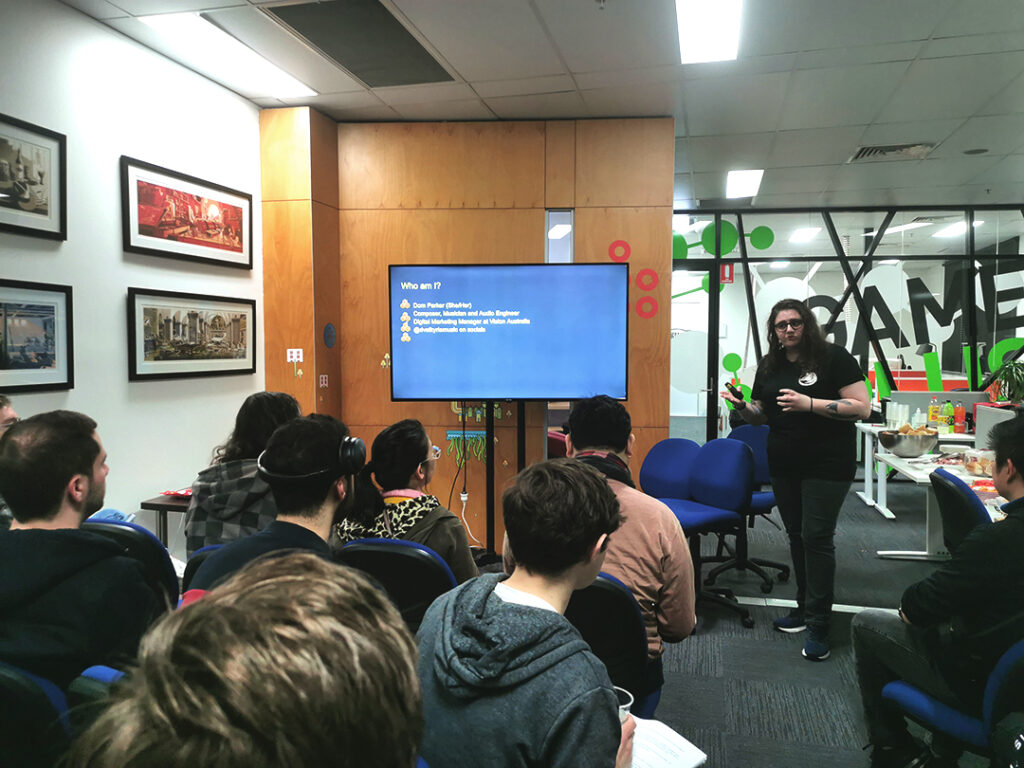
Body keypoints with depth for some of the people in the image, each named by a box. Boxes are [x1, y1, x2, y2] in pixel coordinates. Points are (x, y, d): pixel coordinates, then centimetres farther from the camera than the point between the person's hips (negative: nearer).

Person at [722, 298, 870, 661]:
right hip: (784, 464, 6)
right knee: (796, 535, 14)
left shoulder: (834, 358, -9)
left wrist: (809, 403, -25)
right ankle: (805, 607, 28)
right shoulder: (769, 366, 9)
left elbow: (862, 408, -15)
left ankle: (819, 624, 1)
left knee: (816, 536, -8)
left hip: (827, 464, -6)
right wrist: (742, 406, -7)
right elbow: (760, 416, 16)